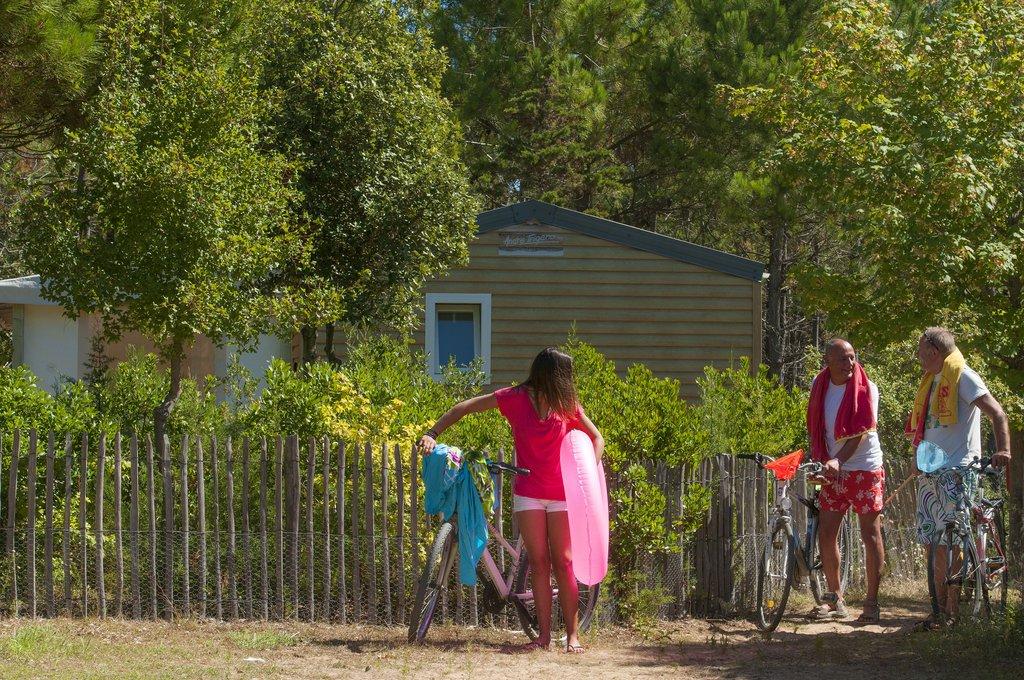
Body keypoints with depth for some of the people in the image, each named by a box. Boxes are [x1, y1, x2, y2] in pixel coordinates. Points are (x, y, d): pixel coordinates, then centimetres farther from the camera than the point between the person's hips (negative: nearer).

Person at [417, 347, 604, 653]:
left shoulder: (566, 404, 1)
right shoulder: (516, 399, -5)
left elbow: (596, 438, 11)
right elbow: (463, 408, 0)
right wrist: (431, 435, -8)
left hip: (561, 492, 0)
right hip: (528, 492, 0)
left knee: (563, 562, -2)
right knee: (538, 562, 0)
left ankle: (572, 635, 0)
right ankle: (544, 635, 2)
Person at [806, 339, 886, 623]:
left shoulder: (866, 389, -11)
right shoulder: (820, 386, 3)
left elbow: (860, 433, -18)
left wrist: (837, 460, -30)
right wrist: (816, 460, 2)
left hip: (865, 468, -5)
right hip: (833, 470, 5)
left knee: (871, 535, -2)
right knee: (826, 533, 3)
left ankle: (872, 602, 2)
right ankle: (835, 599, 15)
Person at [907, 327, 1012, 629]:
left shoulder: (962, 377, -6)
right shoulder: (931, 381, 20)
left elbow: (997, 413, -14)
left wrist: (1003, 449, -27)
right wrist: (918, 458, 17)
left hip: (956, 470, -9)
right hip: (930, 472, 9)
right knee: (932, 544, 6)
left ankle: (952, 614, -12)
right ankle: (941, 610, 9)